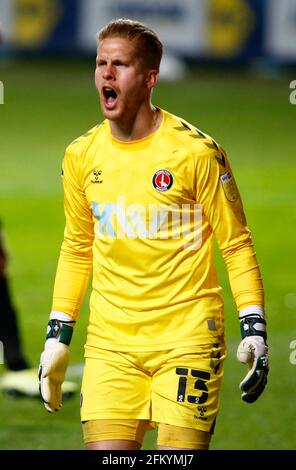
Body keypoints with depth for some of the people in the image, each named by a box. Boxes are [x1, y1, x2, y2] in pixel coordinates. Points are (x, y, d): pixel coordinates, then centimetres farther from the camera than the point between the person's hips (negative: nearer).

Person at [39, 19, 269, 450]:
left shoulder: (196, 151, -7)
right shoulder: (82, 156, 6)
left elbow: (236, 244, 0)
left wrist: (254, 329, -8)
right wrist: (58, 333, 14)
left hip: (188, 339, -3)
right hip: (110, 343, 3)